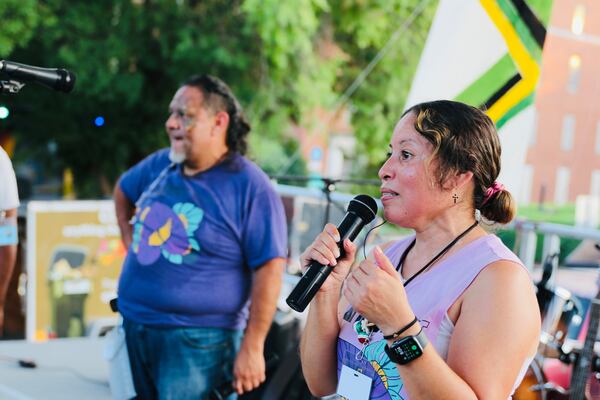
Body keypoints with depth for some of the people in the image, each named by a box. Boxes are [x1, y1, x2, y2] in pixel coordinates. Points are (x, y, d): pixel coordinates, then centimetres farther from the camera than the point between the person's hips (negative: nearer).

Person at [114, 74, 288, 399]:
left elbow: (270, 269, -16)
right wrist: (132, 242, 18)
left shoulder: (249, 186, -13)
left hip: (197, 342, -7)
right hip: (133, 328, 7)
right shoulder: (160, 166, 7)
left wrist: (252, 348, -19)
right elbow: (123, 190, 30)